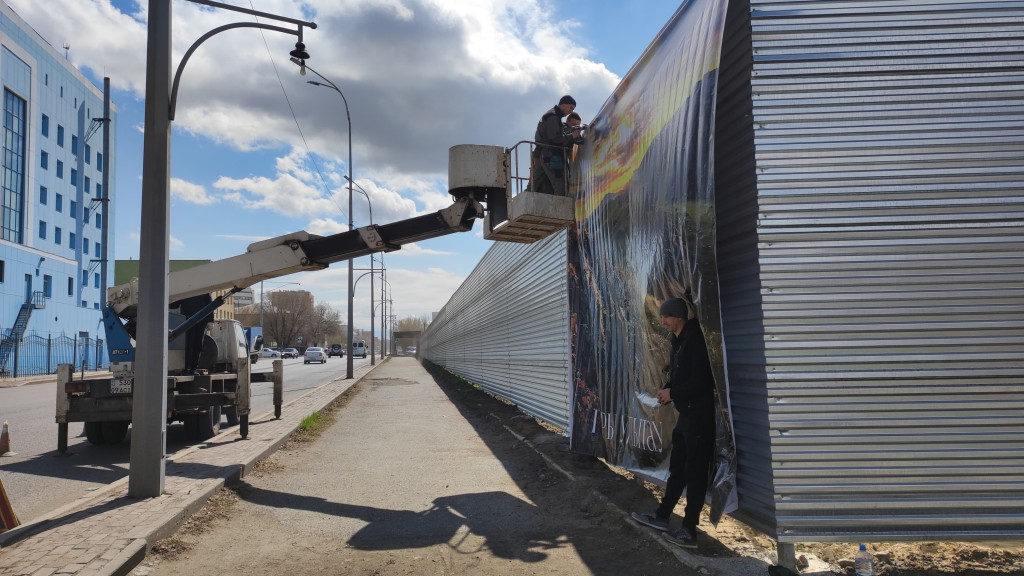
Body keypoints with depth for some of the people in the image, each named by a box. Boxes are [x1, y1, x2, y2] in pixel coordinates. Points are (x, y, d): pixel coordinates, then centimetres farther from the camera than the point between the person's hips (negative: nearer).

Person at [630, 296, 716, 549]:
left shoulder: (695, 339, -17)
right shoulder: (679, 341, 13)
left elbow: (702, 380, -22)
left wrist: (673, 392, -15)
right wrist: (667, 390, 1)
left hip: (699, 414, -9)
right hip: (686, 413, 9)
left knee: (695, 472, -3)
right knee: (677, 468, 18)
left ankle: (689, 530, 4)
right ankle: (662, 516, 29)